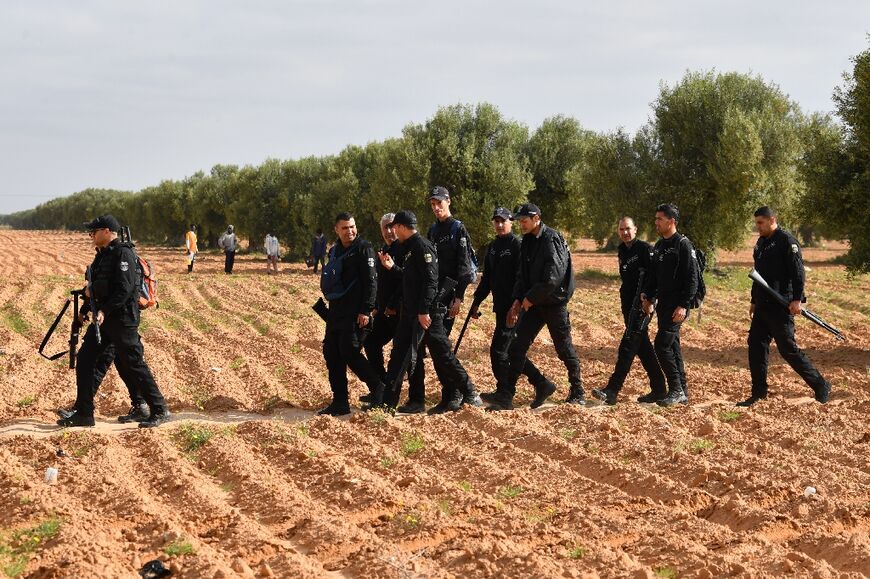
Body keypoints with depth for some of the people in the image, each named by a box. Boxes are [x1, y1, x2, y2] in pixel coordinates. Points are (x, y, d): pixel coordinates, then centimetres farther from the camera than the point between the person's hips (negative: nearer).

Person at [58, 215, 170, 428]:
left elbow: (124, 289, -23)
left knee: (133, 365, -7)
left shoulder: (123, 253, -14)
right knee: (85, 359, 6)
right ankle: (83, 414, 10)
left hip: (122, 318, -10)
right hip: (103, 318, 10)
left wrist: (105, 311, -27)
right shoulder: (103, 254, 16)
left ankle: (159, 411, 0)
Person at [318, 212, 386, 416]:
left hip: (355, 313, -8)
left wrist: (366, 310, -19)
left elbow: (371, 281, -13)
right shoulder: (335, 251, 17)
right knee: (331, 352, 5)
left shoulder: (363, 249, -7)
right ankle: (340, 402, 11)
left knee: (349, 352, -14)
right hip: (336, 311, 8)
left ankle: (378, 389, 2)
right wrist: (331, 304, 18)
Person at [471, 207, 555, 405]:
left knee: (498, 349, -6)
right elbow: (487, 278, 21)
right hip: (500, 305, 8)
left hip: (513, 307, -8)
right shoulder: (492, 247, 14)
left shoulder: (517, 245, -10)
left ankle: (504, 392, 7)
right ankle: (542, 383, 19)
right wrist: (476, 302, 19)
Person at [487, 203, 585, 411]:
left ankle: (578, 392, 20)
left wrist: (531, 298, -16)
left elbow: (553, 277, -21)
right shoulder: (527, 242, 12)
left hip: (554, 302, -8)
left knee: (564, 348, 3)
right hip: (533, 302, 8)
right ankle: (505, 396, -1)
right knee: (517, 347, 0)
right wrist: (518, 300, 5)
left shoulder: (551, 239, -14)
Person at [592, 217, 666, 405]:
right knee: (643, 347, 11)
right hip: (628, 305, 9)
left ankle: (612, 391, -17)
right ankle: (658, 389, 18)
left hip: (642, 305, -9)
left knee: (628, 346, -12)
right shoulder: (622, 251, 16)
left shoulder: (645, 249, -10)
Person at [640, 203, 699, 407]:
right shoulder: (659, 246, 14)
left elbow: (692, 278, -16)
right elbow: (653, 276, 21)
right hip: (663, 304, 9)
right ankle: (682, 392, 17)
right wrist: (648, 297, 8)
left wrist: (684, 305, -21)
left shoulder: (683, 245, -11)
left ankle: (676, 390, -6)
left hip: (677, 305, -9)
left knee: (662, 345, -13)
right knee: (672, 346, 11)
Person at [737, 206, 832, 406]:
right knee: (756, 345, 6)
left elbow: (797, 272, -17)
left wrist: (797, 299, -22)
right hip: (763, 306, 9)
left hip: (781, 306, -9)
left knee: (788, 349, -6)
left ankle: (820, 386, 6)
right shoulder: (761, 243, 15)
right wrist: (754, 300, 24)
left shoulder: (786, 241, -11)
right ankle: (759, 391, 14)